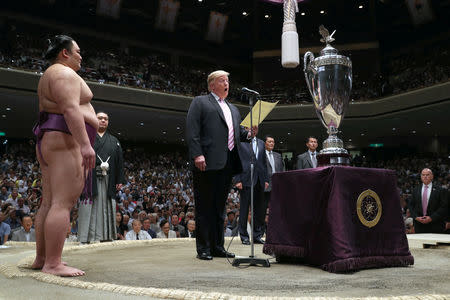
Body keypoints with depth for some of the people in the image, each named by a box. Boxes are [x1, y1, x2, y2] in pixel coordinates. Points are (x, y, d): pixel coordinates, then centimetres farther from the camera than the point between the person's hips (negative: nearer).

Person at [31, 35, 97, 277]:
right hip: (66, 141, -11)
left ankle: (41, 259, 10)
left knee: (49, 202, 8)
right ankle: (52, 264, -17)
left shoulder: (48, 77, 26)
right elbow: (70, 109, -19)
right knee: (63, 203, -14)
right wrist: (86, 144, -26)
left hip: (48, 142, 11)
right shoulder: (65, 73, -6)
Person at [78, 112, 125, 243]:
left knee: (107, 209, 2)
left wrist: (120, 180, 5)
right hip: (90, 178, -3)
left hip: (108, 181, 3)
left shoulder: (114, 141, 20)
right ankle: (87, 238, -3)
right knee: (90, 209, -6)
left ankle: (106, 236, 7)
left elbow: (120, 161, 15)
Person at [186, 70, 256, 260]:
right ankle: (203, 249, 4)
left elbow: (237, 132, 25)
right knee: (204, 207, -2)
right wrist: (197, 155, -17)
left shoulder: (233, 109, 27)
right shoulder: (200, 102, 5)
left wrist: (249, 133, 2)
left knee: (220, 207, 11)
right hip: (207, 163, -7)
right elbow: (192, 130, -6)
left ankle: (218, 247, 18)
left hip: (227, 164, 7)